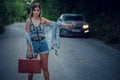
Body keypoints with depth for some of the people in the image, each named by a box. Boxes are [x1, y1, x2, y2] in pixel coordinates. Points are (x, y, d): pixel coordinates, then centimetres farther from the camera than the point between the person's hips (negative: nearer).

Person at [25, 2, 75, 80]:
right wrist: (29, 50, -7)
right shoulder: (28, 21, 0)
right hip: (33, 44, -1)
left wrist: (68, 25, -17)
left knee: (45, 68, 5)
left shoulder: (43, 20, 3)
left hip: (43, 43, 1)